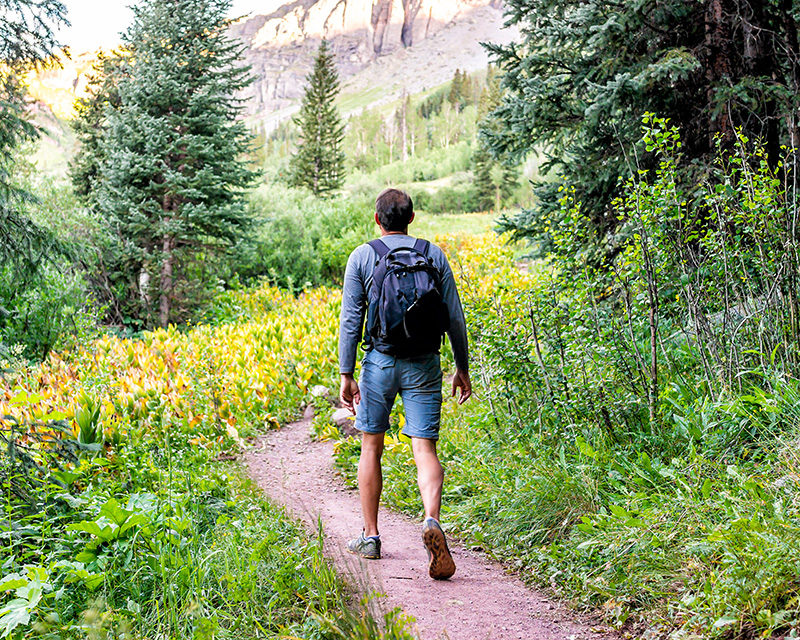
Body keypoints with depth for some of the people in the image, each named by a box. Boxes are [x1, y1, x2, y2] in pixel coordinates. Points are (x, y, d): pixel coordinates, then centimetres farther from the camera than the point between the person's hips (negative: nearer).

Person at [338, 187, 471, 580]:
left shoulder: (362, 257, 2)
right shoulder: (434, 255, 6)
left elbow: (350, 320, -2)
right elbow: (455, 317, 6)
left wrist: (346, 375, 1)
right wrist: (462, 368, 14)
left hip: (380, 362, 0)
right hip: (424, 364, 1)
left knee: (371, 447, 14)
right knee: (425, 448, -2)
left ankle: (370, 536, 20)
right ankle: (431, 519, -27)